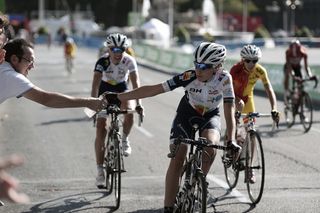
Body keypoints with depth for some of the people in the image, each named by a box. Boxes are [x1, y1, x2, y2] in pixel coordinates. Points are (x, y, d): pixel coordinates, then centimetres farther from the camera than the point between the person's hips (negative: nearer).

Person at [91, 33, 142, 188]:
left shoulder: (129, 61, -24)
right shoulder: (102, 62, -28)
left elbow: (135, 83, -30)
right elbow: (95, 84, -37)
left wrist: (138, 104, -43)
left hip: (122, 89, 1)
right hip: (105, 89, -1)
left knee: (129, 112, -32)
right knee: (100, 131, -10)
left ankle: (124, 139, -1)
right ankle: (100, 171, -4)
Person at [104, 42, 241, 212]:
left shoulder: (224, 79, -29)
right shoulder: (189, 77, -29)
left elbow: (229, 110, -31)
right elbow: (153, 89, -27)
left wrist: (231, 140, -45)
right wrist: (118, 98, -27)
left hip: (210, 116, 0)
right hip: (186, 114, 0)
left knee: (210, 146, -31)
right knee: (177, 160, -14)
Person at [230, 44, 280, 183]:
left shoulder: (260, 71, -23)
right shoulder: (236, 69, -31)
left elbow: (269, 90, -25)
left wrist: (274, 109, -39)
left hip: (248, 96, 2)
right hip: (235, 96, -2)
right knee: (240, 104, -37)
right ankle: (236, 135, -12)